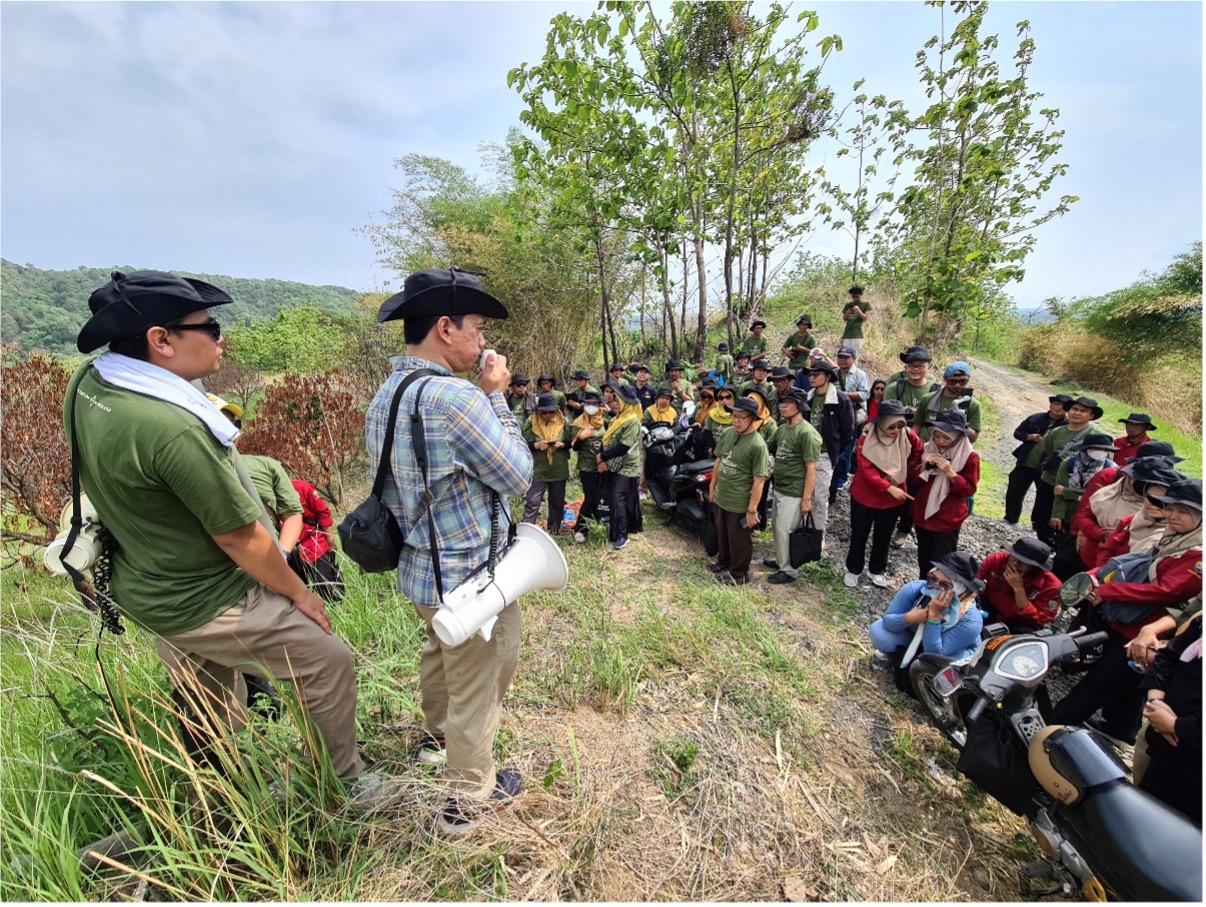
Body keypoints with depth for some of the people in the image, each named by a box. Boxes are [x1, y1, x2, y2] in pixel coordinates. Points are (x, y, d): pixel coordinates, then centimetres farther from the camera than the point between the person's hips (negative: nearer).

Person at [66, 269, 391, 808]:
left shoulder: (87, 384, -6)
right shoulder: (172, 427, -34)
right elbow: (240, 538, -25)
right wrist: (300, 594, -10)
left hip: (146, 588, 9)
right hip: (205, 604, -9)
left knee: (205, 703, 27)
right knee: (329, 663, 6)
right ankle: (348, 785, 26)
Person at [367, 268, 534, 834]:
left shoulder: (384, 396, 3)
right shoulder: (455, 398, -27)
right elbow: (519, 475, -19)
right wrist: (496, 397, -12)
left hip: (419, 569, 9)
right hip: (470, 579, -9)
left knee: (442, 655, 32)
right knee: (476, 686, 12)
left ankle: (438, 735, 59)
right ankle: (470, 799, 35)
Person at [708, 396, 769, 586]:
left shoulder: (757, 444, -22)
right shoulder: (726, 433, -2)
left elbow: (759, 480, -20)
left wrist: (752, 509, -18)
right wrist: (712, 487, 14)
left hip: (740, 504, -7)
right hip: (721, 498, 7)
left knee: (739, 541, 12)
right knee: (722, 535, 25)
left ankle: (739, 574, 32)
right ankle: (724, 563, 47)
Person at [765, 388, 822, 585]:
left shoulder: (806, 432, -18)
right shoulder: (782, 428, 9)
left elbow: (811, 468, -19)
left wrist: (807, 499, -20)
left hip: (794, 492, -8)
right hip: (779, 488, 9)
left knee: (785, 531, -2)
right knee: (777, 527, 18)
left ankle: (788, 570, 14)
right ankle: (781, 560, 35)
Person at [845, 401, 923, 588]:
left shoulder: (907, 436, -12)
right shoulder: (867, 438, -21)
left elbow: (918, 452, 10)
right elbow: (867, 470, -26)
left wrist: (907, 472, 6)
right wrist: (889, 488, -33)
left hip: (894, 497, 3)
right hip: (865, 495, -3)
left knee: (883, 536, 17)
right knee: (859, 535, 11)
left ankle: (878, 571, 36)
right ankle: (853, 570, 30)